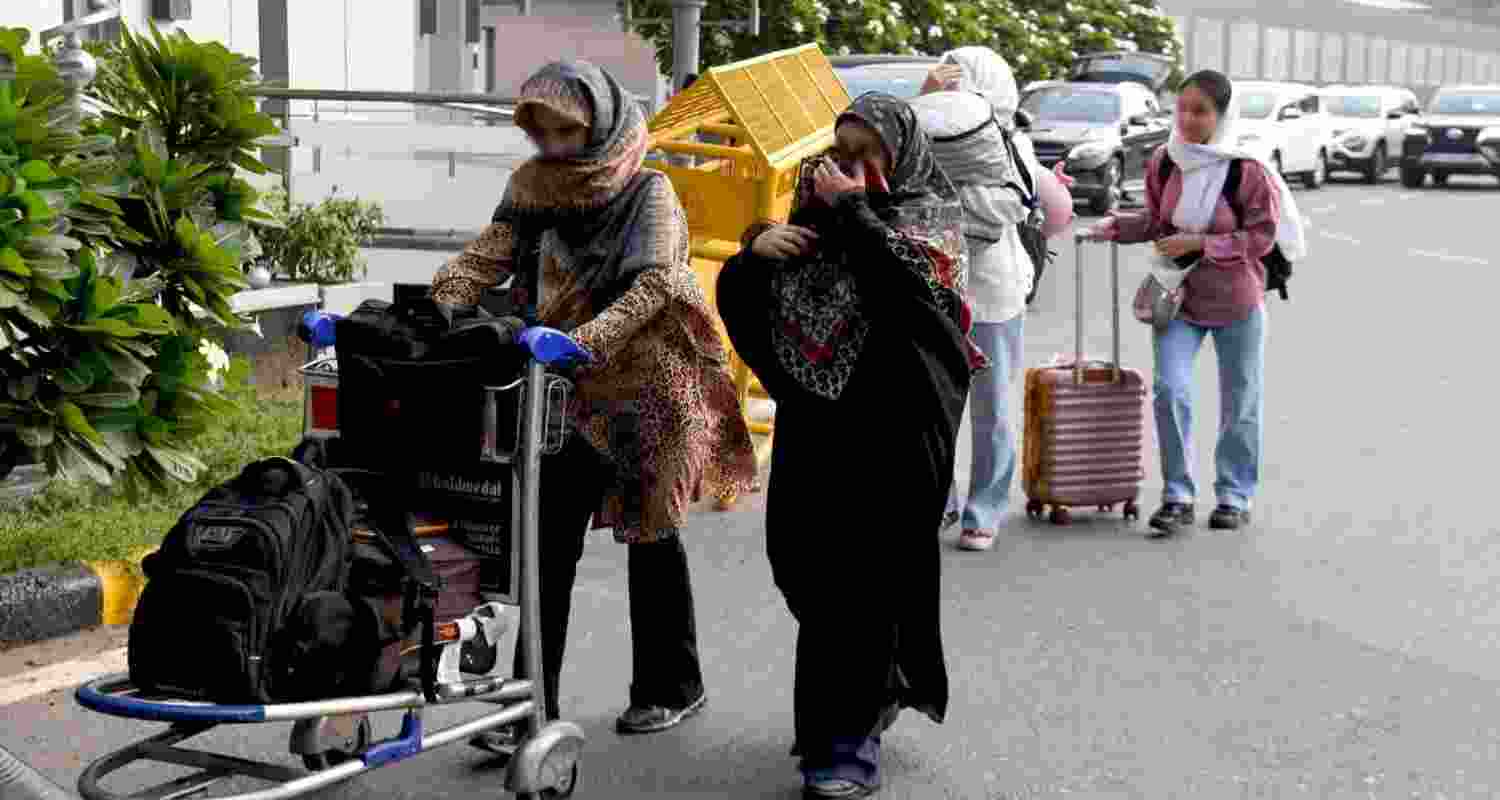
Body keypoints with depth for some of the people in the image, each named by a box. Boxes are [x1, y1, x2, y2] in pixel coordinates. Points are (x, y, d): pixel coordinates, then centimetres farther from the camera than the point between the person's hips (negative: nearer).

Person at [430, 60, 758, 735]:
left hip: (641, 387, -4)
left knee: (651, 533, 9)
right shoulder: (534, 185, 3)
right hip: (566, 391, 4)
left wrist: (588, 340, -39)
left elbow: (655, 283, -24)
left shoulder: (648, 192, -11)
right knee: (549, 541, 2)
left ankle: (670, 686, 25)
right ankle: (532, 699, 8)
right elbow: (487, 257, -2)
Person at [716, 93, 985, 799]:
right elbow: (736, 301, 13)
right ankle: (875, 692, 30)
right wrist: (755, 249, -6)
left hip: (892, 426, -5)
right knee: (801, 560, 8)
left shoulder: (930, 215, 3)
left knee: (866, 566, -6)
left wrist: (851, 210, -11)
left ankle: (851, 739, 2)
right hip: (812, 417, 6)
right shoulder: (815, 215, 16)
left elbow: (907, 279, -20)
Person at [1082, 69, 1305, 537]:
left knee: (1240, 403, 9)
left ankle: (1235, 496, 25)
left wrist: (1200, 244, -22)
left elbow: (1261, 236, -15)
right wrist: (1117, 227, -7)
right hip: (1178, 295, 3)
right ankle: (1177, 495, 2)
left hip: (1237, 301, -3)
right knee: (1170, 390, -10)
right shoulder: (1164, 162, -3)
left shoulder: (1248, 170, -17)